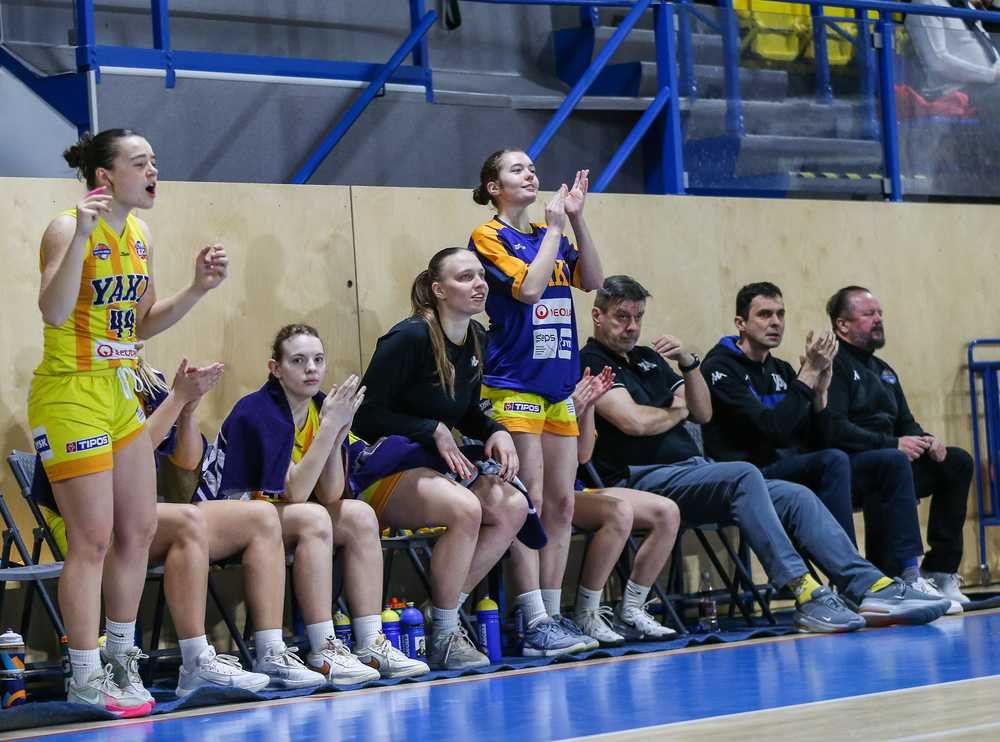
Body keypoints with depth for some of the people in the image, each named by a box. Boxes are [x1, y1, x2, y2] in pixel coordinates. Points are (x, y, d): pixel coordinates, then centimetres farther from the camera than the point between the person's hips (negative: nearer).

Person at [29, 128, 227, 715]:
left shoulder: (141, 236, 8)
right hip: (71, 397, -8)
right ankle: (86, 678, 4)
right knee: (94, 539, -6)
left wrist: (197, 289, 3)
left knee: (140, 529, 10)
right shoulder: (68, 229, -16)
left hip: (122, 393, 8)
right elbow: (54, 313, -30)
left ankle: (121, 661, 24)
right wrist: (81, 237, -37)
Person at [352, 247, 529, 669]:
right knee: (464, 508, -33)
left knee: (512, 507, -15)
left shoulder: (476, 339, 7)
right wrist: (433, 431, -17)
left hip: (434, 468, 8)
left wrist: (496, 432, 0)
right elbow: (366, 416, -17)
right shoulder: (410, 338, -17)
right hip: (383, 474, -8)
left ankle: (446, 611, -8)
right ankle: (443, 638, -20)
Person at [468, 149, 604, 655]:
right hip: (513, 386, -7)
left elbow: (591, 281, 3)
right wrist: (556, 225, -12)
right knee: (529, 504, -10)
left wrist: (576, 220, -5)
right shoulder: (489, 237, -5)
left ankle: (552, 615, 11)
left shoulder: (551, 235, 14)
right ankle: (535, 625, -11)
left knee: (562, 504, 6)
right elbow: (529, 287, -19)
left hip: (558, 386, 7)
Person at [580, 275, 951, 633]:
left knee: (796, 496, -7)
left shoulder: (648, 357, 24)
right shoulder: (592, 363, -1)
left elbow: (703, 413, 17)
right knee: (743, 475, -33)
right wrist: (677, 411, 4)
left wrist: (688, 362, 0)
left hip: (693, 471, 9)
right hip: (645, 479, -9)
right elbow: (635, 421, -17)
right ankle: (805, 595, -40)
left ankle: (870, 586, -18)